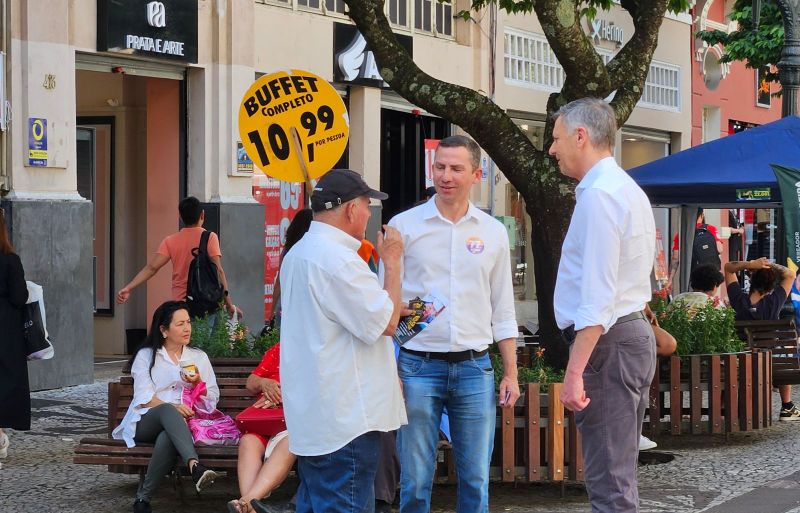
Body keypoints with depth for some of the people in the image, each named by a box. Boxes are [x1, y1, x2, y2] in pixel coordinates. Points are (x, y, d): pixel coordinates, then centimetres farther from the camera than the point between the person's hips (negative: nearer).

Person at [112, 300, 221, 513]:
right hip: (146, 422, -1)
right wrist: (173, 407, -20)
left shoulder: (199, 357, 20)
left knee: (167, 438, -38)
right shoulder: (146, 356, 12)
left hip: (182, 423, 1)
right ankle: (194, 466, -59)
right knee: (168, 412, -39)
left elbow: (213, 398, 13)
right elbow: (144, 397, -2)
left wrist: (198, 382, -7)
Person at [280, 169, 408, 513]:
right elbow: (385, 323, -16)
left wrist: (391, 311, 22)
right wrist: (391, 262, -6)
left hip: (311, 417, 10)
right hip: (344, 419, -10)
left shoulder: (298, 253, 15)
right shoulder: (337, 259, -19)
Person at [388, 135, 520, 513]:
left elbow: (503, 311, 13)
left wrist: (511, 373, 8)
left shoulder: (493, 232, 8)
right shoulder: (404, 226, 0)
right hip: (418, 366, -2)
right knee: (415, 481, 0)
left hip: (474, 368, 2)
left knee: (476, 480, 6)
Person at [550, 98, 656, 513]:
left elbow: (597, 296, -22)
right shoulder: (626, 189, 18)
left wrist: (575, 371, -24)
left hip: (606, 341, -11)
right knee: (618, 477, 14)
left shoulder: (600, 194, -15)